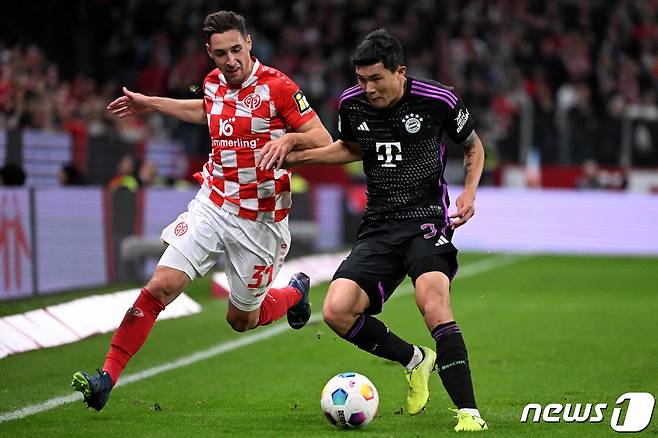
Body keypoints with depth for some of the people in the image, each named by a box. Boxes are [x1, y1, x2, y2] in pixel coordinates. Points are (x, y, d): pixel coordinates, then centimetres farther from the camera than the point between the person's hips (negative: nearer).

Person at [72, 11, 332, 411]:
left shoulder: (277, 86, -15)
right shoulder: (213, 83, 3)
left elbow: (323, 140, -13)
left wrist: (288, 139, -32)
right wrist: (151, 104, 32)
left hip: (259, 221, -4)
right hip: (212, 205, 4)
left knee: (241, 319, 10)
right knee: (161, 286, -13)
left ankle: (296, 293, 43)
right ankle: (107, 378, -11)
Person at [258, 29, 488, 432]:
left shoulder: (438, 100, -8)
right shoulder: (352, 104, 3)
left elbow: (474, 146, 10)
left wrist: (470, 191, -7)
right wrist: (294, 154, 14)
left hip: (427, 219, -5)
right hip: (379, 227, 5)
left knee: (432, 301, -32)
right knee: (337, 311, -14)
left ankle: (469, 413, -28)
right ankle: (415, 360, 12)